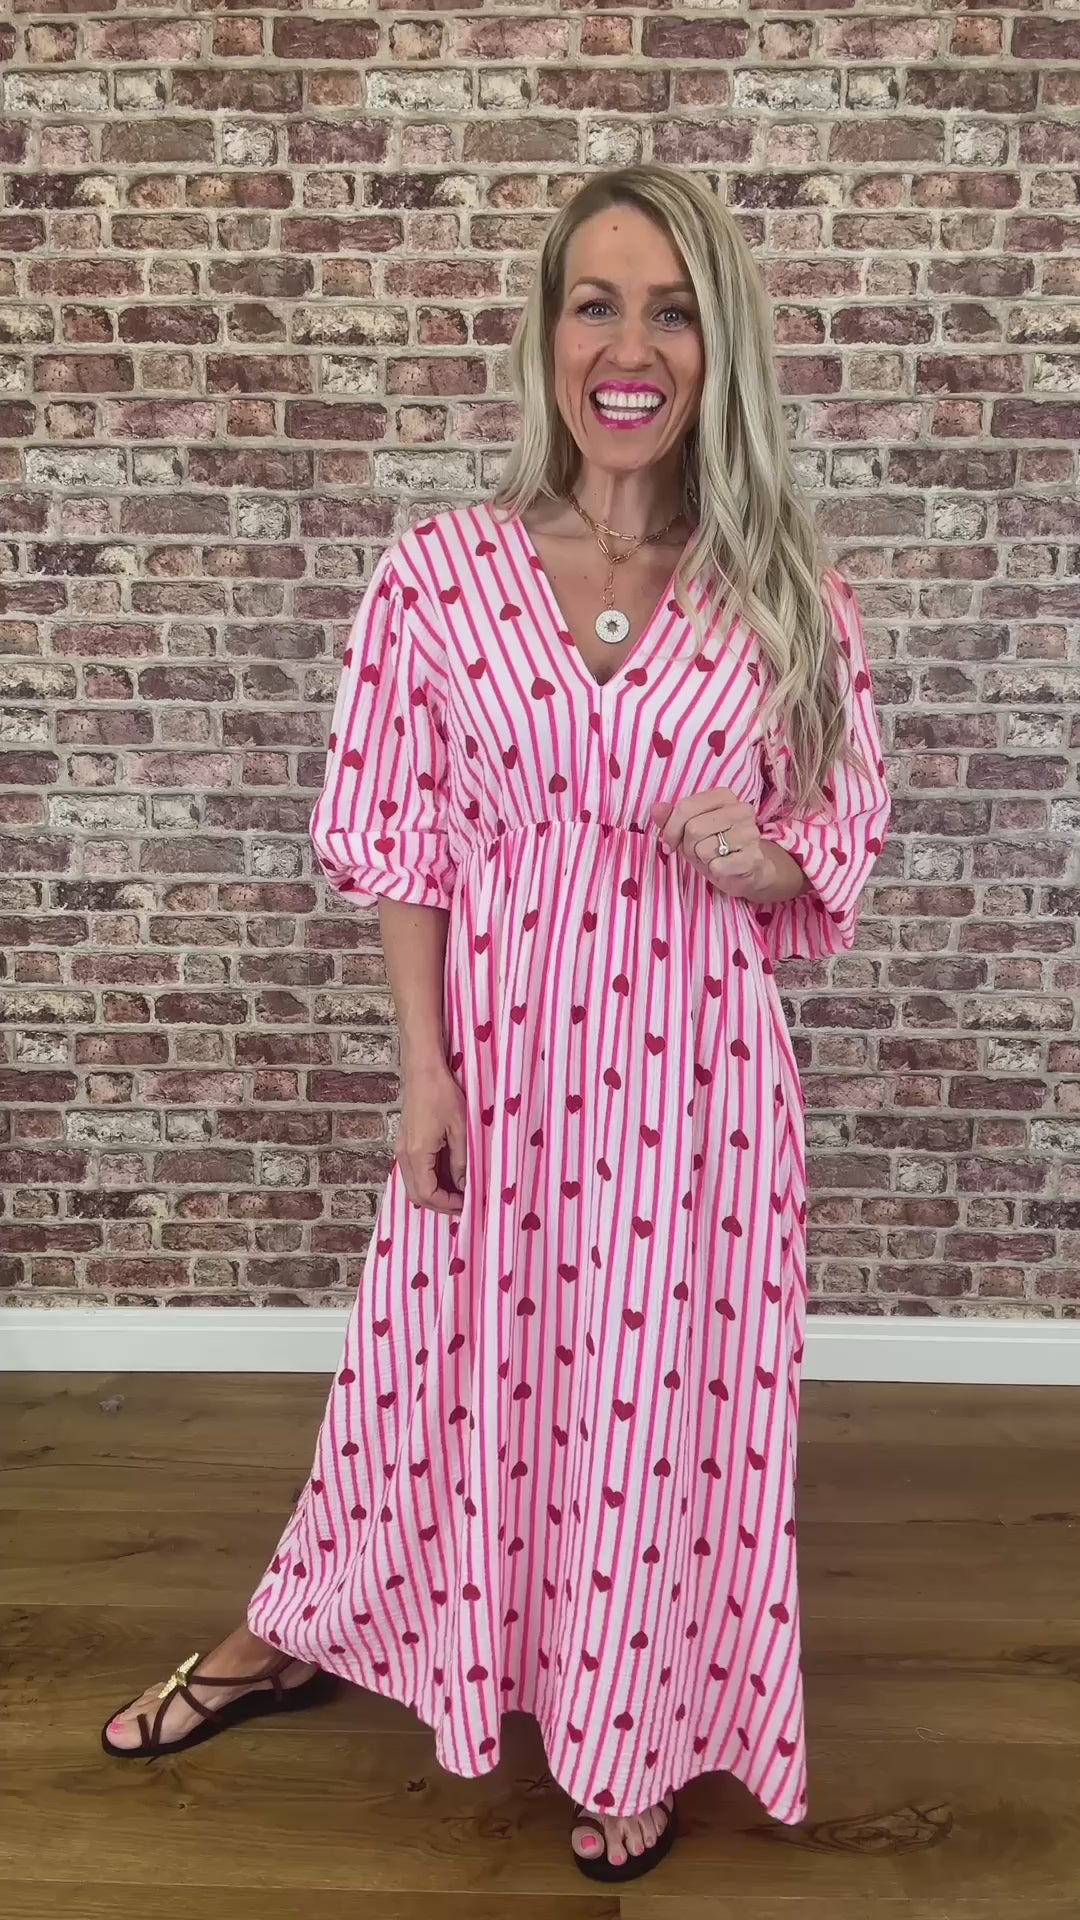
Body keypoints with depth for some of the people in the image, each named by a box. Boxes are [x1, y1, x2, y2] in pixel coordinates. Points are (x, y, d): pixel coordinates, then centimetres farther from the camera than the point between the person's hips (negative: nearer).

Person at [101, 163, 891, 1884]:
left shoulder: (789, 597, -3)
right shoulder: (438, 575, -5)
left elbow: (848, 830, 5)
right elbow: (399, 850, -2)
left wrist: (767, 857, -18)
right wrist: (424, 1072, -5)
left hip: (691, 1069, 0)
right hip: (497, 1060, 0)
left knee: (666, 1393, 12)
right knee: (453, 1369, 17)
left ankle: (637, 1733, 40)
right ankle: (283, 1644, 46)